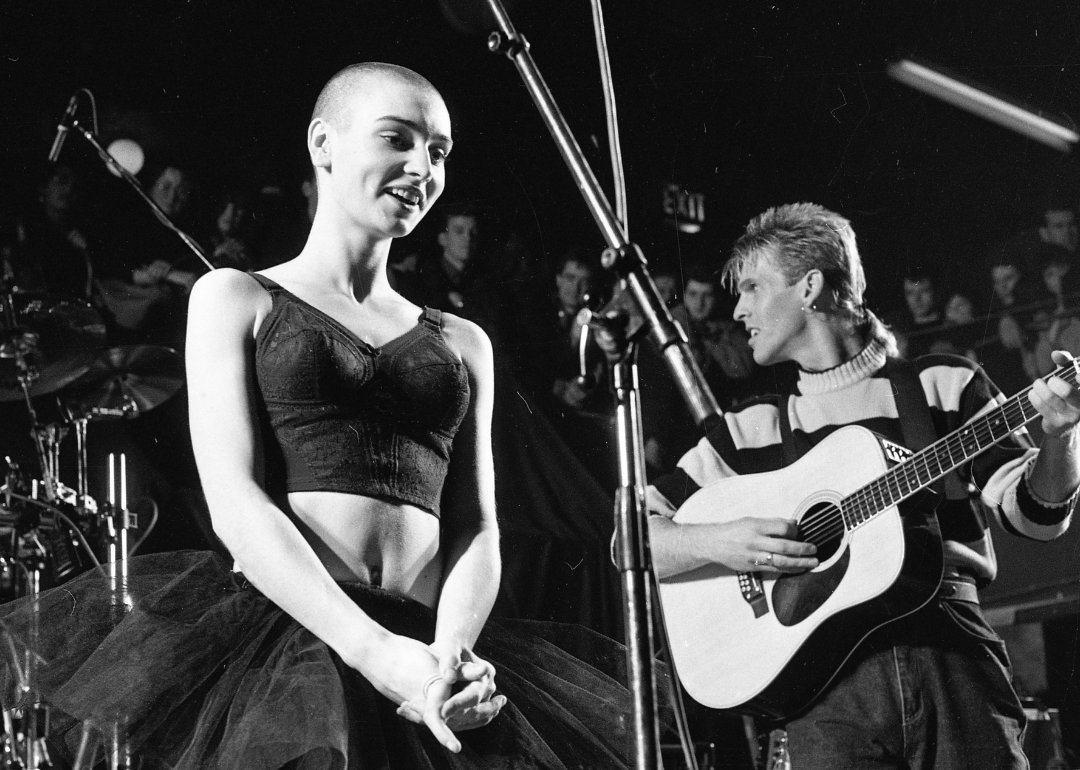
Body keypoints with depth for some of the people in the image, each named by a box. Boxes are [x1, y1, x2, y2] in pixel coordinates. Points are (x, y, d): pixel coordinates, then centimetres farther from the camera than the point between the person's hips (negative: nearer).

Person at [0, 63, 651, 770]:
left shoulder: (461, 342, 21)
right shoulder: (237, 298, 11)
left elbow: (476, 529, 11)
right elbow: (234, 501, -2)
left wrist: (452, 652, -11)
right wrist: (376, 652, -15)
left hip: (426, 642, 3)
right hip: (277, 631, -3)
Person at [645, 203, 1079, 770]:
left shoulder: (944, 385, 12)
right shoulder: (746, 431, 15)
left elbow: (1034, 514, 7)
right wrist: (714, 542, -8)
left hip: (955, 658, 0)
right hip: (829, 683, 1)